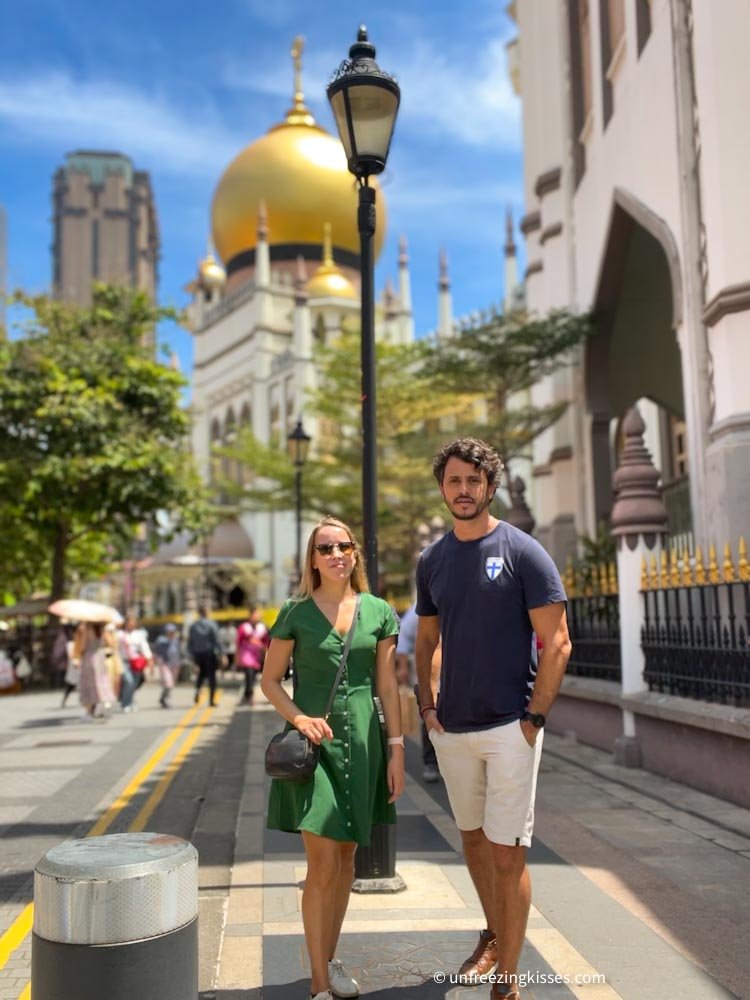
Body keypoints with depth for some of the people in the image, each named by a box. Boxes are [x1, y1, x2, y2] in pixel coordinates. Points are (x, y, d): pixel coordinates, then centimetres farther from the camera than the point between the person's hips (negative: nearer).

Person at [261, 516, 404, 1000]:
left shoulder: (379, 612, 3)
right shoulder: (296, 614, -2)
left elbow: (388, 686, 6)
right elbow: (270, 680, 3)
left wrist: (397, 748, 3)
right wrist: (298, 717, -14)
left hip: (361, 740, 3)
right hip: (313, 742, -3)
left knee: (347, 856, 12)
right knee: (323, 863, -5)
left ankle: (331, 959, 31)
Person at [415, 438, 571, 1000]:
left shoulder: (522, 552, -8)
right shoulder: (432, 560, 7)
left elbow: (557, 642, -9)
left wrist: (534, 717, -13)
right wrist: (427, 705, 6)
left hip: (509, 728, -5)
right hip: (452, 729, 5)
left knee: (507, 852, -1)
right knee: (472, 838, 18)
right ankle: (495, 935, 40)